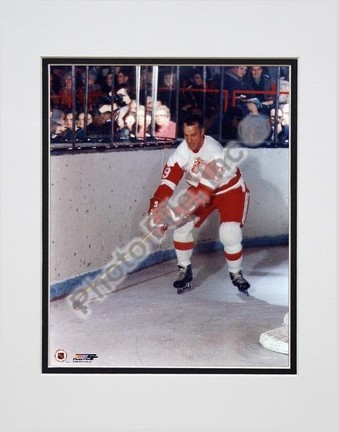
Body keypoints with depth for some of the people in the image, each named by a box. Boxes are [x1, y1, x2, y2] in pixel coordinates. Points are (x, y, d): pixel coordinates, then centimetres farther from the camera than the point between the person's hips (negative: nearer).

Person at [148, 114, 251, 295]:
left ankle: (236, 274, 7)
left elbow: (203, 191, -40)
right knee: (182, 226, -8)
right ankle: (185, 270, 10)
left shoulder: (214, 152, -35)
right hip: (200, 188, 6)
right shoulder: (183, 149, -18)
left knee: (230, 234, -19)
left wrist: (179, 212, -47)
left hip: (231, 190, -5)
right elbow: (169, 177, -23)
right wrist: (156, 205, -36)